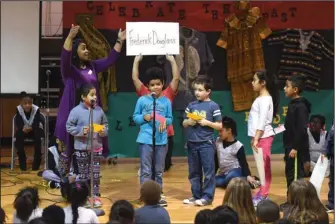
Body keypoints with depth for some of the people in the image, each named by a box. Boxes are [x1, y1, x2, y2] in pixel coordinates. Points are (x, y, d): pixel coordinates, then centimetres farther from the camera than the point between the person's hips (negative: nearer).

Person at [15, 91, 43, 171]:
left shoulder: (36, 109, -21)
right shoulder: (18, 109, -16)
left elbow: (37, 123, -27)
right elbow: (18, 123, -22)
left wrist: (31, 128, -48)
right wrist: (23, 128, -44)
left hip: (34, 129, -1)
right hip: (23, 130, 1)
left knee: (37, 136, -35)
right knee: (18, 135, -32)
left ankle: (37, 161, -19)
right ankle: (22, 161, -18)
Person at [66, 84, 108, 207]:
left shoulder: (99, 110, 1)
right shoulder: (76, 111, -10)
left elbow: (105, 124, 12)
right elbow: (69, 127, -7)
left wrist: (104, 131, -9)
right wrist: (81, 131, -19)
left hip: (96, 147, 3)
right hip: (82, 148, -3)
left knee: (96, 173, 8)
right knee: (83, 174, 8)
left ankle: (95, 196, 19)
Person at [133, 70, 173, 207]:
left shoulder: (166, 101, 4)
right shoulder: (142, 100, -1)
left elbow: (170, 119, 9)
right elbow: (135, 117, 4)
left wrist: (165, 121, -12)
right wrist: (144, 117, -14)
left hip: (161, 140, 2)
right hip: (145, 140, -2)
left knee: (159, 170, 13)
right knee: (146, 170, 0)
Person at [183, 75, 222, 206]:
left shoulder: (213, 106, -5)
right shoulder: (191, 105, 8)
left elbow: (220, 126, -4)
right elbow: (184, 123, 13)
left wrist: (207, 123, -17)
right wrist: (188, 122, -8)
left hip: (206, 143, -5)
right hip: (192, 143, 5)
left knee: (208, 171, -1)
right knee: (194, 171, 12)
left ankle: (207, 196, 5)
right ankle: (196, 195, 21)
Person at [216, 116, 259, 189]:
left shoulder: (238, 146, -11)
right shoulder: (218, 142, 4)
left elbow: (243, 163, -11)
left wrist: (248, 176, -27)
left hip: (236, 171, -9)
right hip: (223, 173, 9)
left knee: (230, 178, -40)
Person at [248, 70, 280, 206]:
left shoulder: (265, 99, -13)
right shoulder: (260, 98, 16)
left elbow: (262, 122, -19)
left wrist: (256, 139, -22)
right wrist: (254, 138, 15)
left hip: (264, 137, -9)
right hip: (259, 137, 9)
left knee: (265, 166, -6)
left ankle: (263, 196, -5)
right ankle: (261, 193, 16)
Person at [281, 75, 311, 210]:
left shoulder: (300, 106, -18)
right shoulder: (293, 104, 12)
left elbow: (302, 129, -22)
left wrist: (295, 148, -22)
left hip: (297, 148, -10)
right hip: (290, 146, 10)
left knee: (296, 175, -4)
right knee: (290, 174, 15)